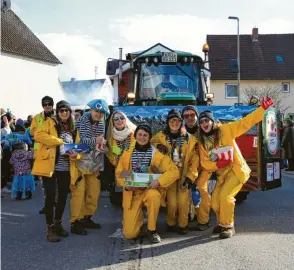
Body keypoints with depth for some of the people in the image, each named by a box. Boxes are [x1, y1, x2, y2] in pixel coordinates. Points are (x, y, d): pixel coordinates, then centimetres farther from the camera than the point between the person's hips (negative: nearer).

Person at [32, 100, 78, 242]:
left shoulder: (72, 128, 14)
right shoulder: (50, 122, -3)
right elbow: (38, 135, -19)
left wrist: (75, 154, -7)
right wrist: (59, 141, -21)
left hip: (66, 169, 5)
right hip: (50, 166, -5)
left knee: (63, 196, 12)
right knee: (50, 197, -3)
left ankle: (58, 223, 28)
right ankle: (50, 228, 7)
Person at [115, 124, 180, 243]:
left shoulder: (157, 154, -5)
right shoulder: (127, 154, 3)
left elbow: (174, 171, -10)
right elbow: (119, 173, 7)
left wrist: (159, 181, -26)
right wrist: (125, 185, -15)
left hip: (150, 190, -1)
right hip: (132, 193, 1)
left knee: (153, 195, -40)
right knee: (129, 233, -12)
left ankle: (152, 230, -16)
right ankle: (137, 217, 25)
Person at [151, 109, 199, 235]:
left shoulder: (190, 139, 0)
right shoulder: (160, 136, 1)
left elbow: (194, 160, -1)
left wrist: (190, 177, -9)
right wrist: (157, 145, -8)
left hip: (184, 175, 0)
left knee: (183, 201, -12)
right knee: (172, 202, -10)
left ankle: (182, 225, 9)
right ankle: (171, 223, 15)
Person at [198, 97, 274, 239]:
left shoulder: (225, 130, -8)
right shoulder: (202, 142, 5)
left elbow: (245, 122, -12)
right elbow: (204, 163, 0)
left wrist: (263, 108, -21)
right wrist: (217, 164, -20)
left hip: (236, 170, -5)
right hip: (222, 174, 6)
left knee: (225, 196, -21)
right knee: (215, 201, 2)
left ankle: (228, 226, -2)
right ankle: (223, 223, 29)